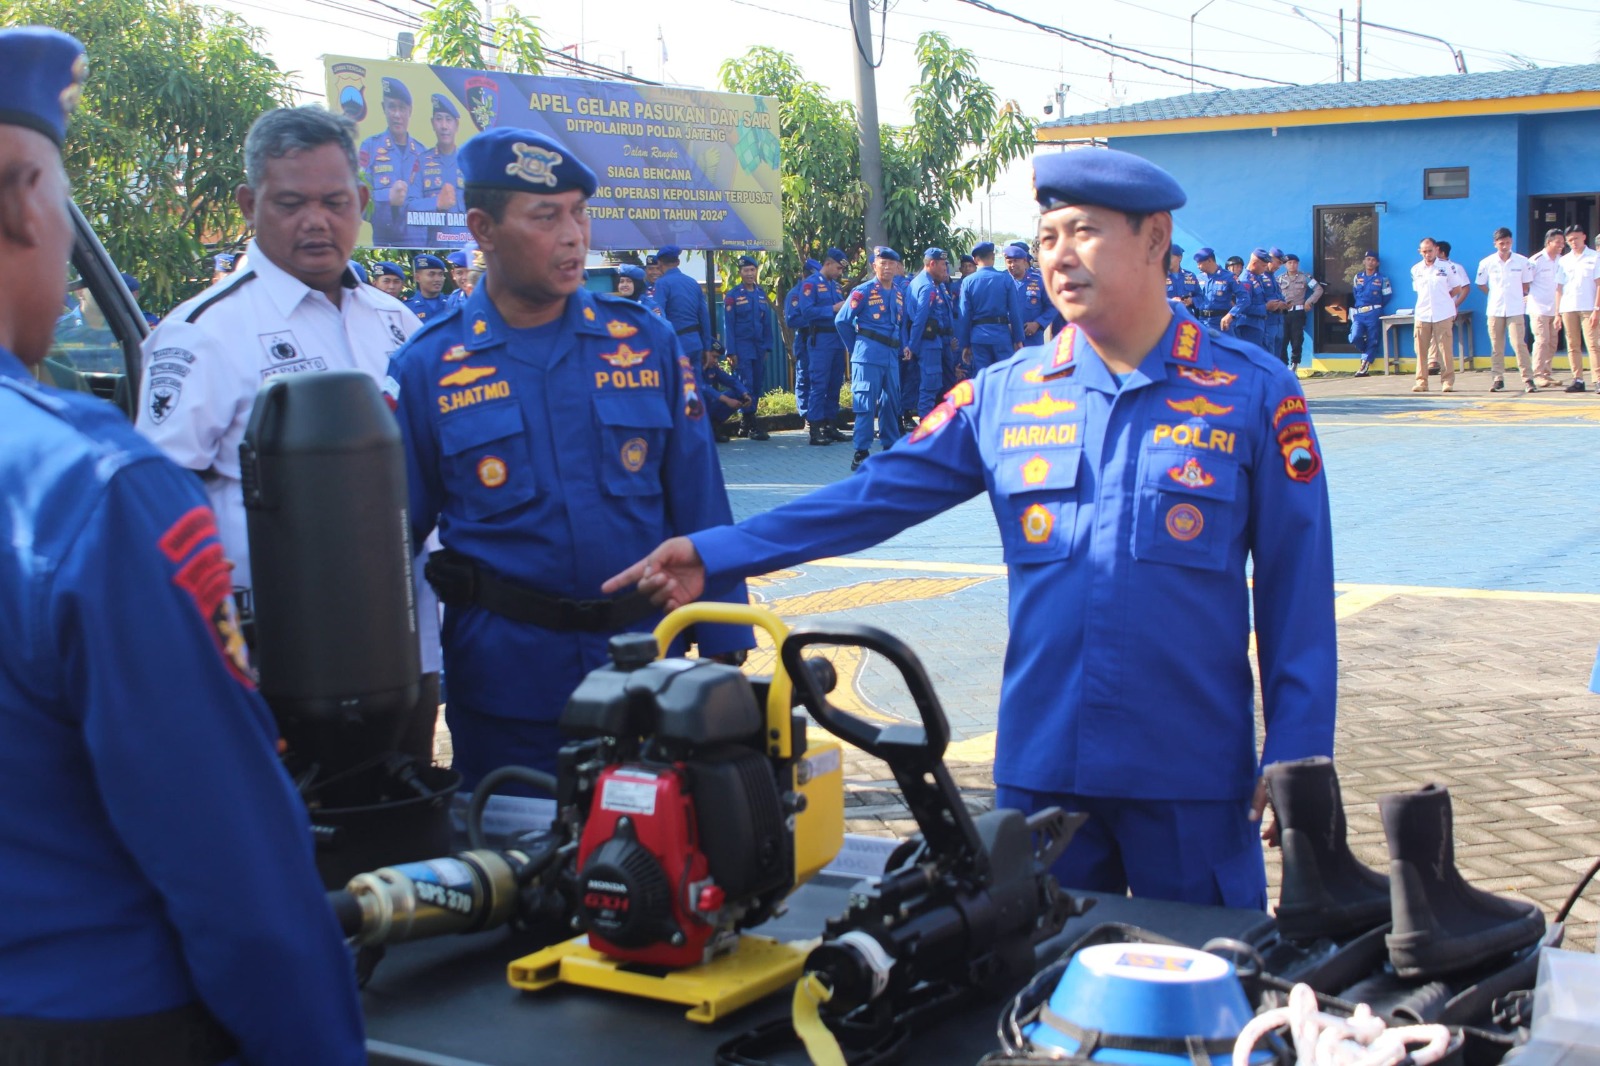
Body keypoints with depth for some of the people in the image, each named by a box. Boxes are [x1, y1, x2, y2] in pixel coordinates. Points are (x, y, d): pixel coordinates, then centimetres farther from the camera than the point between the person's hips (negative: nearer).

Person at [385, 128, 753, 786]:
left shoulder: (647, 342, 1)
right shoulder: (426, 368, -3)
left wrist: (724, 651, 0)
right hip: (504, 689, -1)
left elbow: (700, 506, 3)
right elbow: (393, 535, 2)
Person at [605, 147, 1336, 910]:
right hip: (1041, 766, 3)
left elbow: (1295, 591, -2)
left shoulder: (1252, 393, -2)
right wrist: (713, 554, -5)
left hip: (1192, 775, -2)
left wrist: (1297, 758, -5)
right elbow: (879, 493, 3)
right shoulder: (1004, 395, 4)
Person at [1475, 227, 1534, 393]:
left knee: (1519, 344, -10)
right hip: (1494, 310, 2)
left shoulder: (1522, 262, -1)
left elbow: (1527, 284, 10)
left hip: (1515, 310, -2)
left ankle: (1528, 379, -9)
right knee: (1496, 347, 6)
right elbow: (1481, 284, 12)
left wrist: (1516, 295, 4)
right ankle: (1498, 378, 15)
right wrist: (1496, 295, 7)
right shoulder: (1487, 263, 0)